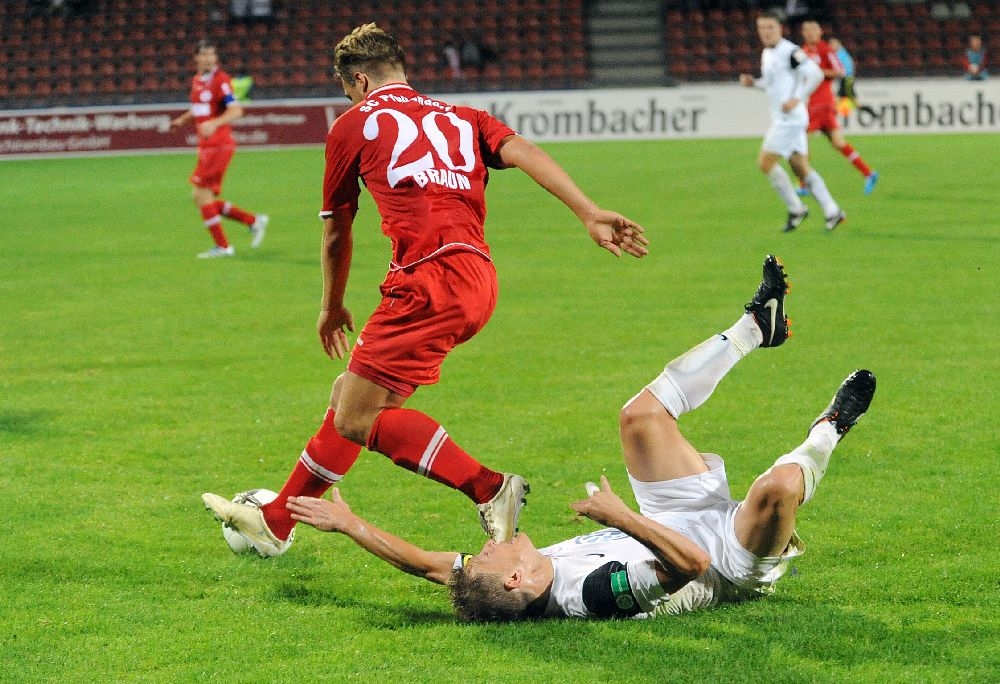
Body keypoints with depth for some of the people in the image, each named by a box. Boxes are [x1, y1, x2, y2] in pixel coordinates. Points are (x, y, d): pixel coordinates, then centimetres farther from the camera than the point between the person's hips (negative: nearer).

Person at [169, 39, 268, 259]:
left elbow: (236, 110, -21)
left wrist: (214, 123, -35)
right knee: (203, 199, 8)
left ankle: (222, 246, 2)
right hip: (205, 147, 9)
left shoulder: (220, 80, -12)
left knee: (202, 195, -9)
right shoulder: (197, 81, 14)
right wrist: (183, 119, 15)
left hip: (219, 145, -9)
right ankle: (254, 221, 18)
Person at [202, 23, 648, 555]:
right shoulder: (461, 118, 24)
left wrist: (332, 308, 39)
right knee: (350, 395, 18)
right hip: (477, 277, 8)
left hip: (431, 277, -8)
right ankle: (275, 521, 28)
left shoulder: (353, 125, 13)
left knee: (358, 420, -8)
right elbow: (522, 151, 5)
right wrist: (590, 214, -7)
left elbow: (336, 235, 23)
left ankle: (490, 489, -19)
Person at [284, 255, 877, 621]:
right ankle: (828, 432, 7)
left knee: (642, 413, 8)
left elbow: (426, 562, -10)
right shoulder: (597, 592, -44)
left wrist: (347, 524, -12)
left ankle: (755, 327, 25)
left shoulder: (501, 587, -23)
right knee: (781, 484, -32)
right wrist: (621, 517, -45)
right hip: (736, 561, -8)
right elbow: (691, 562, -46)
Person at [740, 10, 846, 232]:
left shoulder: (790, 52, -15)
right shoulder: (767, 54, 14)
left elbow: (815, 74, -20)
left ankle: (796, 209, 0)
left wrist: (797, 99, -24)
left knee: (765, 162, -10)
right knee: (800, 167, 10)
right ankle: (832, 211, 12)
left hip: (790, 118, -10)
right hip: (781, 119, 10)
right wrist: (754, 83, 9)